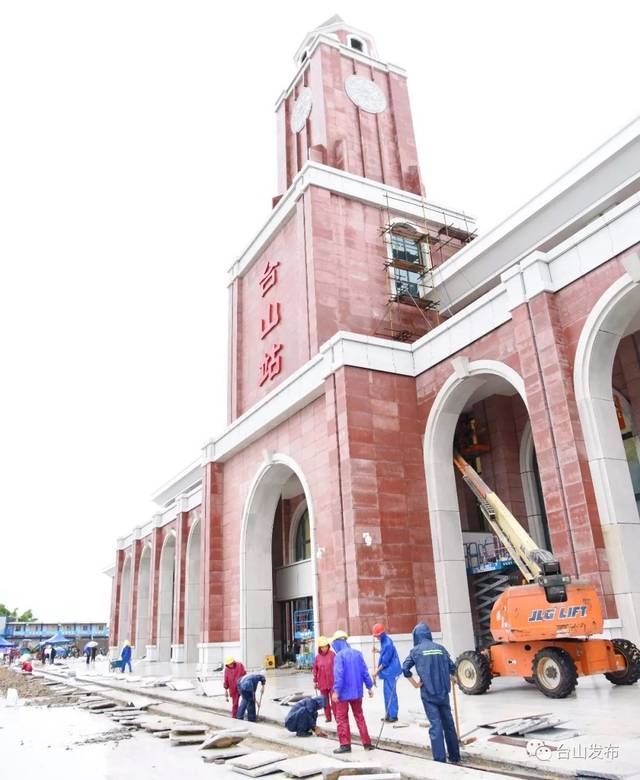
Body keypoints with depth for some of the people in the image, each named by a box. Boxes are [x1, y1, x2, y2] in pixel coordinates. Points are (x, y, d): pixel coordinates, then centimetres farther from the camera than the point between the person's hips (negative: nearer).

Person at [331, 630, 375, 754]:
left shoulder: (339, 655, -15)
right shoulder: (357, 653, 4)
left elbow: (339, 675, -21)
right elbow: (365, 672, 5)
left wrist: (336, 691, -18)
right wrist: (369, 687, 12)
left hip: (344, 693, -6)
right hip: (357, 692, 6)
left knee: (342, 718, 6)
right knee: (359, 717, 17)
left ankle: (345, 744, 6)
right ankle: (367, 743, 19)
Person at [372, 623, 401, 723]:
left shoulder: (388, 644, -22)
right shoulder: (384, 641, 7)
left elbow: (385, 662, -19)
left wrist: (377, 671, -11)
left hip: (390, 672, -10)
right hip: (387, 672, 10)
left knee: (390, 693, -4)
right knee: (387, 692, 15)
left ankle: (393, 715, 3)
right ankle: (388, 714, 23)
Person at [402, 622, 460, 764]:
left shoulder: (416, 650, -3)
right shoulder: (440, 648, 6)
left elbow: (405, 669, -9)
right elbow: (452, 668, 6)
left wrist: (415, 684, 1)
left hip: (428, 693, -3)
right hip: (443, 692, 3)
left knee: (435, 725, 1)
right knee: (448, 723, 15)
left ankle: (440, 759, 0)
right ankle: (455, 757, 25)